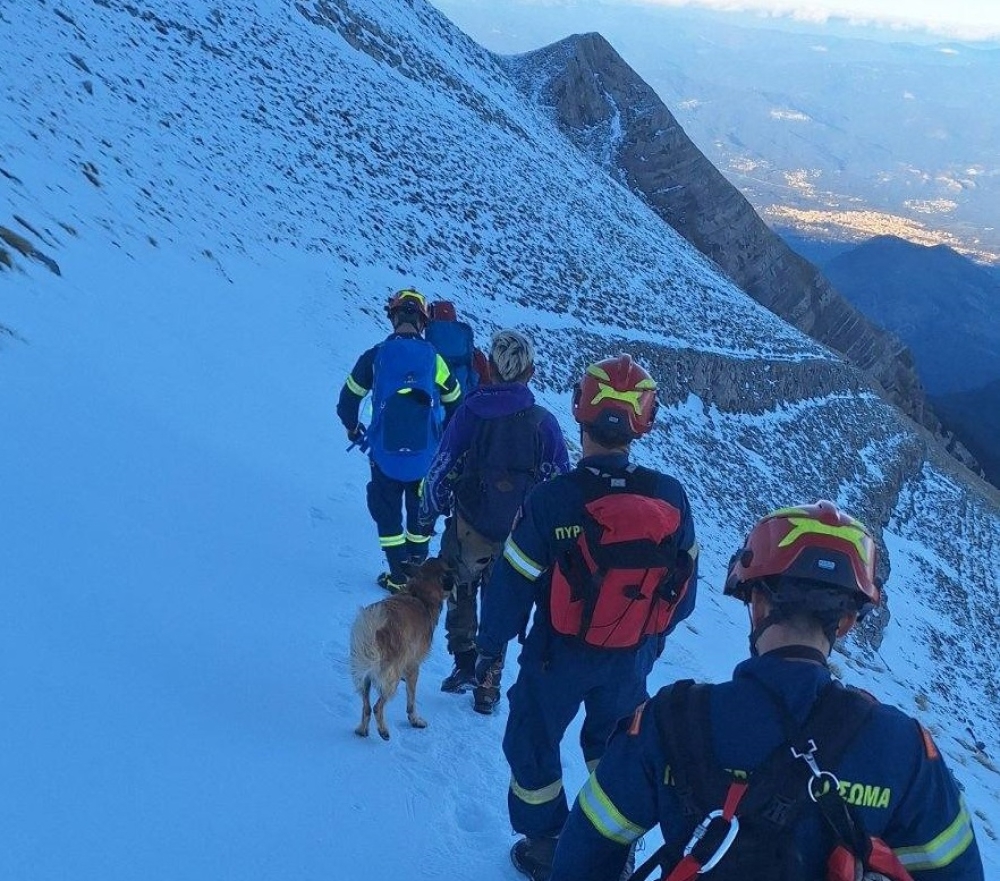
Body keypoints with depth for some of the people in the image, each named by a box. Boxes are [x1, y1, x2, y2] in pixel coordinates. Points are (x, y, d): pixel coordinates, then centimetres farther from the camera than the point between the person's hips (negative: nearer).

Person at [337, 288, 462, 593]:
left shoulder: (375, 357, -6)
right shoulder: (435, 359, -4)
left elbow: (347, 402, 2)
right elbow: (455, 406, 7)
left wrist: (354, 431, 22)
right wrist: (444, 442, 24)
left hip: (385, 456, -1)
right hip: (426, 458, 1)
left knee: (387, 514, 15)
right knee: (420, 514, 20)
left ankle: (399, 578, 16)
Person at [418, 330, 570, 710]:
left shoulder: (469, 413, -13)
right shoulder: (543, 422, -9)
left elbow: (441, 470, -9)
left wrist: (427, 513, 7)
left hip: (468, 531, -1)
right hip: (519, 538, 1)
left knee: (461, 595, 25)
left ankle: (464, 662, 14)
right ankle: (487, 688, 23)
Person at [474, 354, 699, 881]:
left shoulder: (550, 499, -24)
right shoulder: (670, 497, -15)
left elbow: (512, 584, -16)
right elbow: (684, 587, -3)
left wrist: (490, 648, 1)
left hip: (558, 656, -3)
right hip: (632, 659, 3)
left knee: (534, 745, 21)